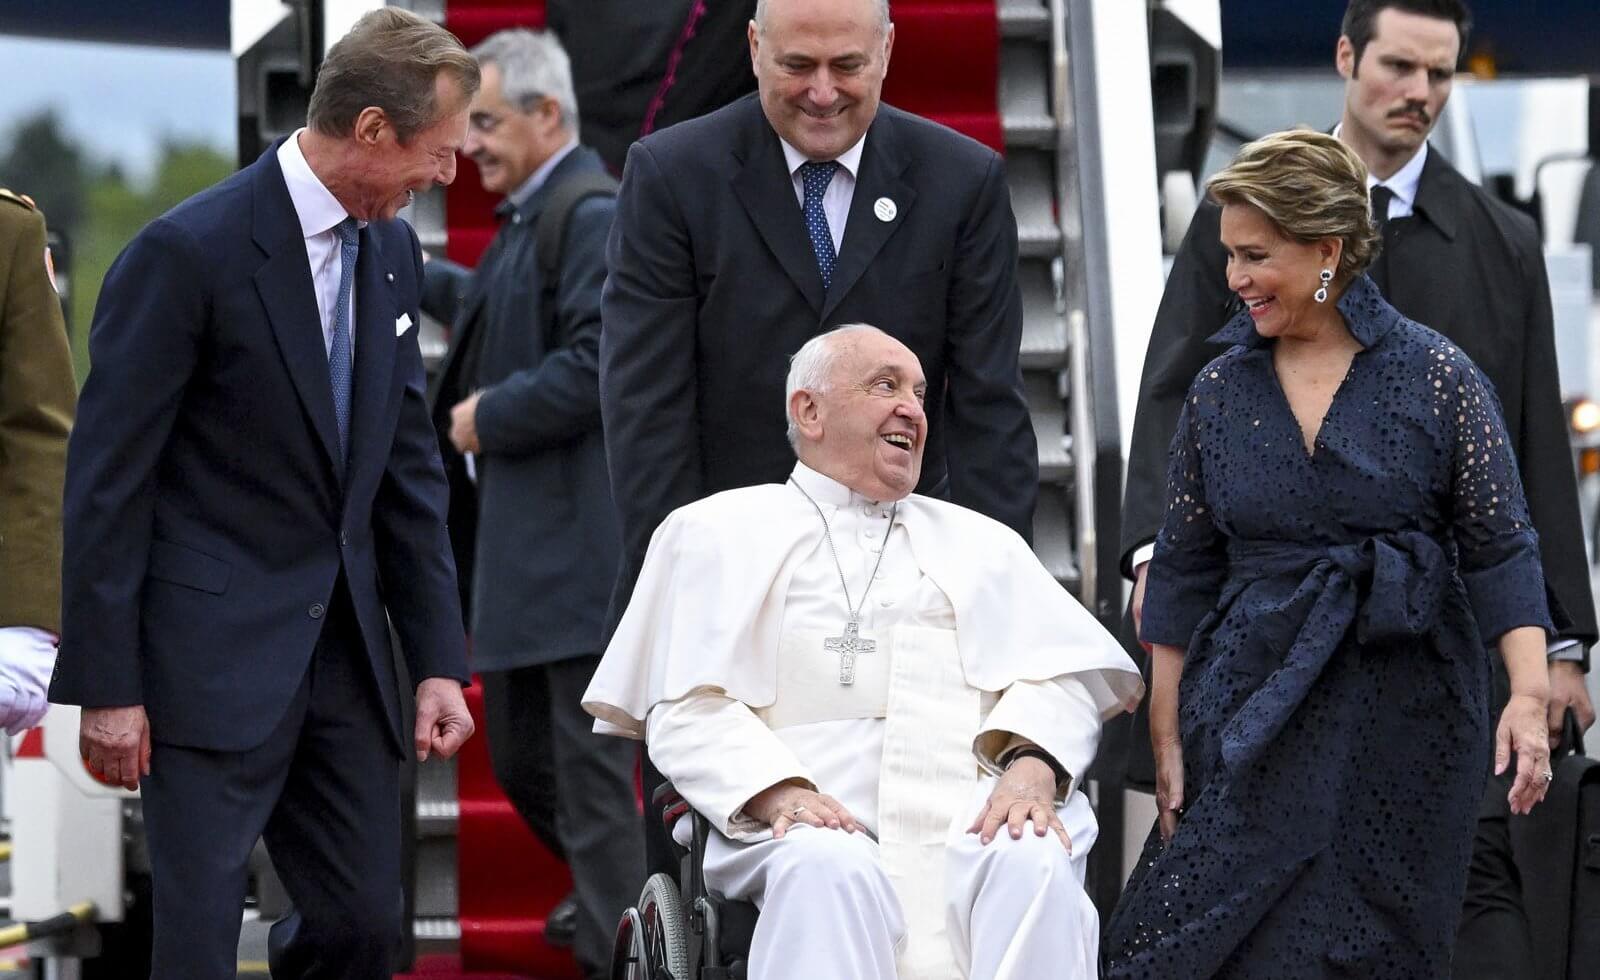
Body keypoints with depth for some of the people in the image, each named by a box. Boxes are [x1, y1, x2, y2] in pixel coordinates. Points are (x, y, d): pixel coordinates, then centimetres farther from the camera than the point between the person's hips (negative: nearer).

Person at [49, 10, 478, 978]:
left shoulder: (392, 251, 8)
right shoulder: (189, 252, -14)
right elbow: (108, 479, -12)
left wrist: (440, 659, 8)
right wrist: (106, 687, -13)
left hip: (346, 649, 7)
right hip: (214, 654, -7)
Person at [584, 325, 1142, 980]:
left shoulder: (979, 544, 31)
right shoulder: (721, 530, 21)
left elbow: (1062, 675, 16)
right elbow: (688, 710, 8)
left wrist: (1032, 768, -8)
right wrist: (776, 792, -13)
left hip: (972, 818, 2)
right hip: (816, 820, -2)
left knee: (1035, 867, -32)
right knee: (829, 873, -38)